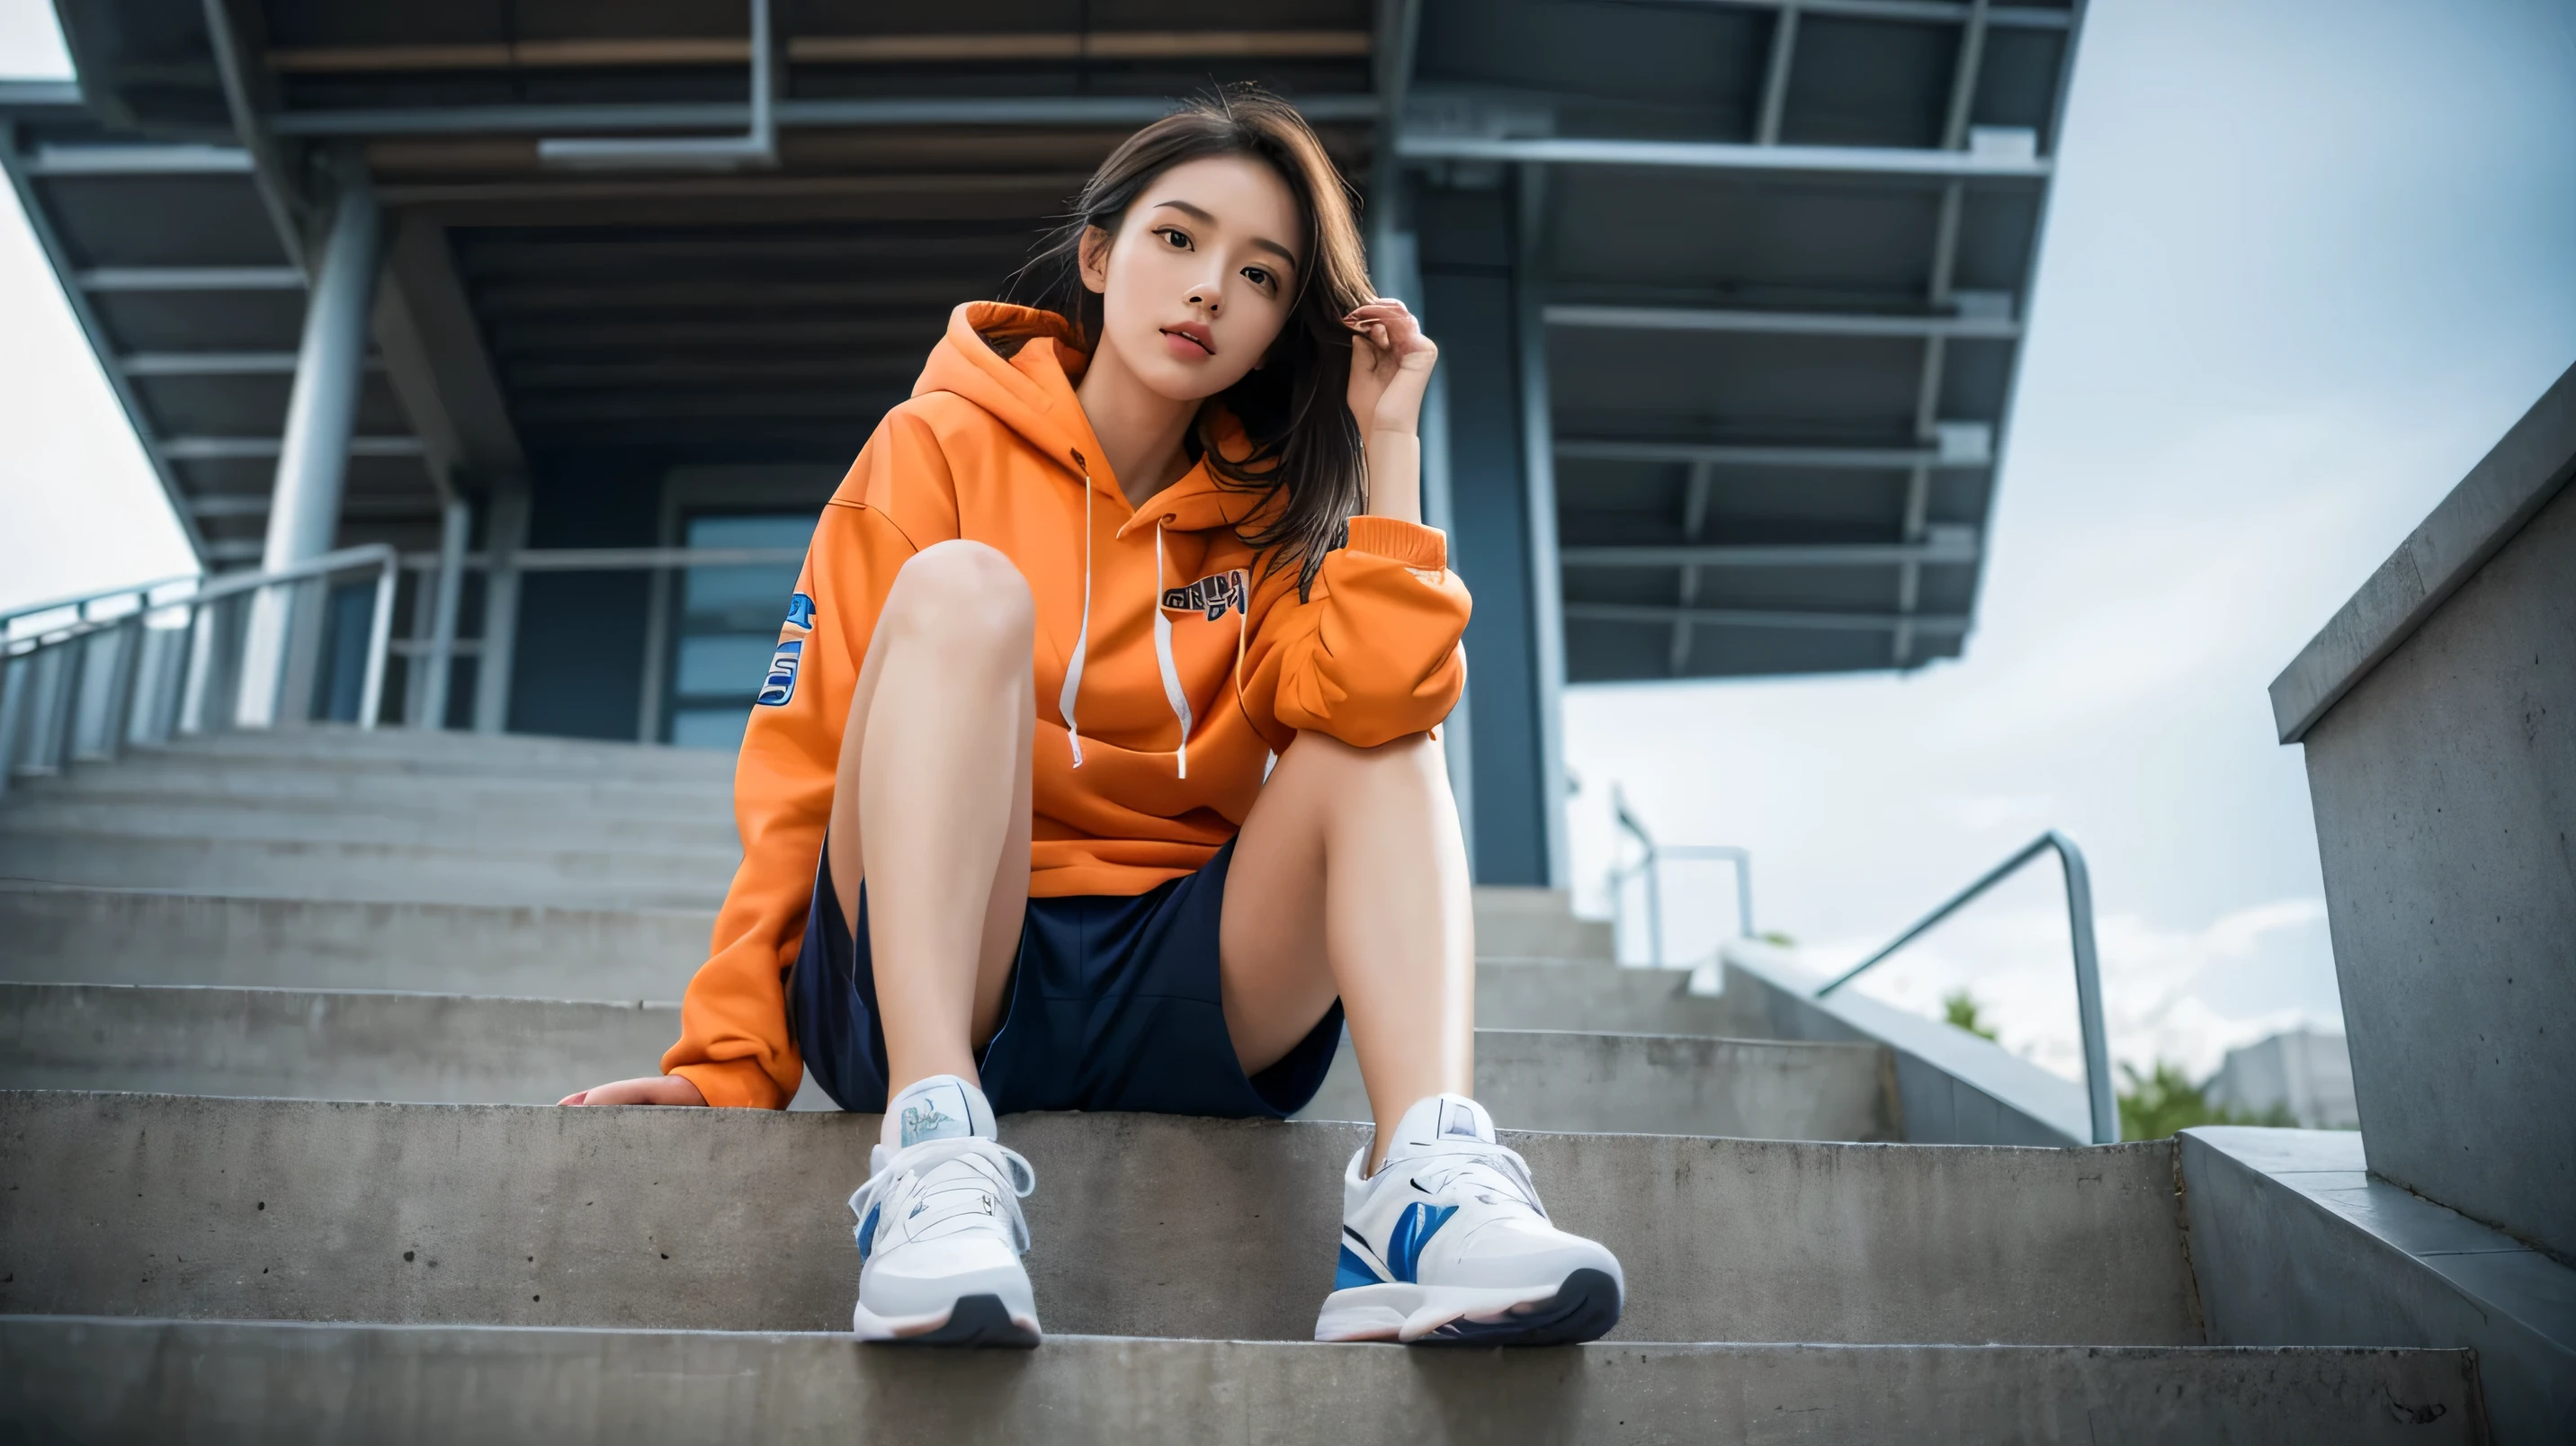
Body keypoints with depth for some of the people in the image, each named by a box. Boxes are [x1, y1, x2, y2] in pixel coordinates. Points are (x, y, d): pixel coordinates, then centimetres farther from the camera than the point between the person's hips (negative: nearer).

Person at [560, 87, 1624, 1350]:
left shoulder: (1270, 510, 11)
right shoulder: (943, 446, 4)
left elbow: (1371, 706, -12)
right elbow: (803, 770, -2)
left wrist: (1384, 449, -7)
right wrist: (730, 1062, -9)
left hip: (1177, 1016, 3)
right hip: (925, 988, -3)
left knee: (1386, 720, -13)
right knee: (962, 588, -21)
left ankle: (1425, 1177, -34)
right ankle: (935, 1147, -38)